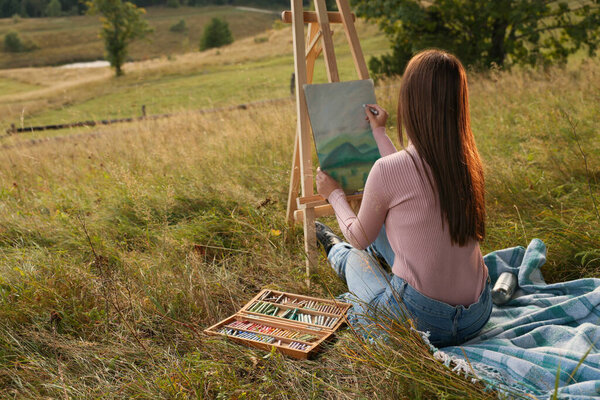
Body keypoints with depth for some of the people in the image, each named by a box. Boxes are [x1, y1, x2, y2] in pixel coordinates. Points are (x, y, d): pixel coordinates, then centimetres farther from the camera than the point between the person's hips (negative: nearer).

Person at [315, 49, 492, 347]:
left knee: (355, 256, 26)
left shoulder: (387, 170, -20)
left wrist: (334, 194, 17)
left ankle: (336, 252, 59)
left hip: (419, 322, -5)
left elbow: (360, 238, -1)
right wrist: (379, 133, 32)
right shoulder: (467, 161, -2)